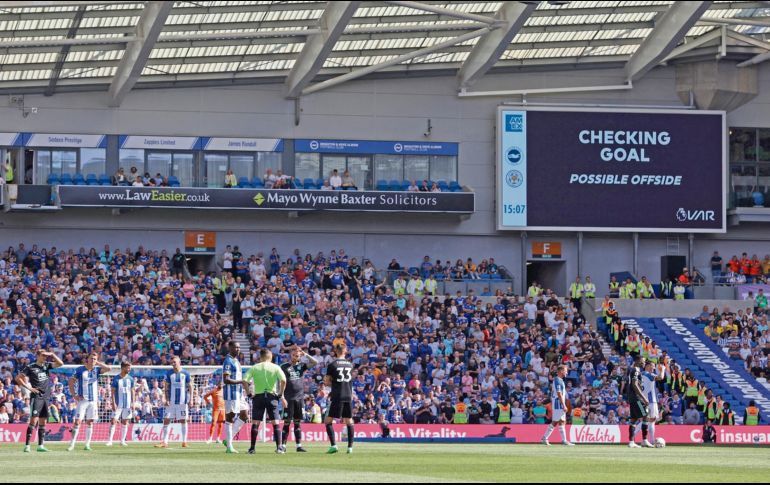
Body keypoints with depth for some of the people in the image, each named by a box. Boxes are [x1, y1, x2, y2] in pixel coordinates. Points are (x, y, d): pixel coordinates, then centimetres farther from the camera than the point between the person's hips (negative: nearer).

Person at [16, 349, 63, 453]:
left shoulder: (46, 366, 13)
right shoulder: (30, 367, -2)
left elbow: (60, 363, 6)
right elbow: (18, 378, -2)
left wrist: (52, 355, -2)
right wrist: (29, 387, -8)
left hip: (46, 397, 6)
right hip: (36, 397, -6)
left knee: (43, 421, 7)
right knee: (34, 420, -13)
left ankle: (40, 445, 11)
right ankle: (27, 445, -12)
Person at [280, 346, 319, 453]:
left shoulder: (302, 365, 10)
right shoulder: (285, 367, 2)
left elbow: (315, 363, 1)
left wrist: (305, 355, -3)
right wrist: (281, 396, -8)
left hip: (300, 398, 3)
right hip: (289, 398, -3)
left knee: (298, 423, 7)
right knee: (287, 422, -4)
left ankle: (299, 445, 8)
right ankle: (283, 445, -1)